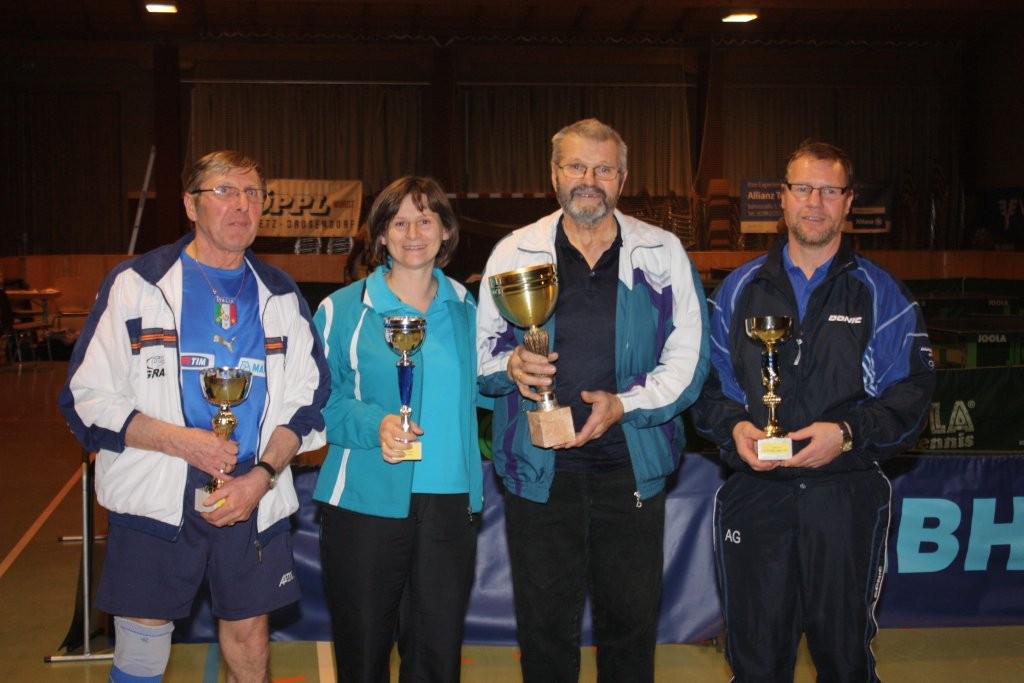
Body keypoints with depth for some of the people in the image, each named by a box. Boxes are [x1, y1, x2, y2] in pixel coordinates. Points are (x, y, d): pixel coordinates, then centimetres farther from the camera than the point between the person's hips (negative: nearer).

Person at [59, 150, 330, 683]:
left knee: (249, 639, 11)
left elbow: (307, 399, 9)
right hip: (156, 500, -2)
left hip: (254, 500, 3)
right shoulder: (136, 284, -1)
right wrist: (180, 441, -17)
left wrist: (263, 474, -8)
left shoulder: (280, 296, 9)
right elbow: (87, 399, -5)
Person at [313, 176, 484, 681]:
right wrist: (374, 425, -19)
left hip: (451, 502, 3)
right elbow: (319, 401, -2)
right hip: (365, 503, -2)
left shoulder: (466, 309, 11)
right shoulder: (343, 310, 1)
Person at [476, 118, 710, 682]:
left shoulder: (662, 254, 4)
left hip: (631, 468, 0)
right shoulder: (514, 252, 6)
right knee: (544, 625, 9)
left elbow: (688, 357, 1)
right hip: (538, 469, 0)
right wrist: (511, 366, -13)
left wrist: (626, 404, -14)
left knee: (631, 621, 10)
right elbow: (479, 349, 10)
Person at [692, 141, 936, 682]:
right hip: (754, 497, 1)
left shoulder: (881, 295, 3)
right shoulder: (739, 289, 9)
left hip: (846, 499, -1)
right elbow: (708, 381, 11)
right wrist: (733, 426, -9)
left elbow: (912, 394, -1)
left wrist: (849, 434, -16)